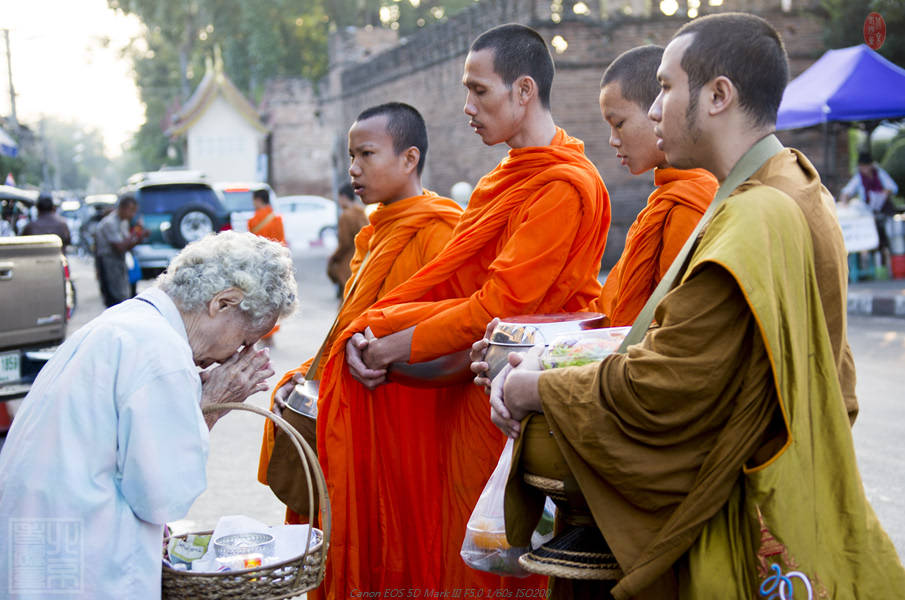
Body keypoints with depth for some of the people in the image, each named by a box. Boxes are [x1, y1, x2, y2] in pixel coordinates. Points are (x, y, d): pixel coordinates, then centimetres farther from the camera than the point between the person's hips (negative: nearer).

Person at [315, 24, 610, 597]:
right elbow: (446, 275, 9)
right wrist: (365, 332, -3)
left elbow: (500, 305, -21)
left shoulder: (566, 186, -16)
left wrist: (396, 347, -15)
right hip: (469, 381, 8)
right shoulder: (505, 179, 15)